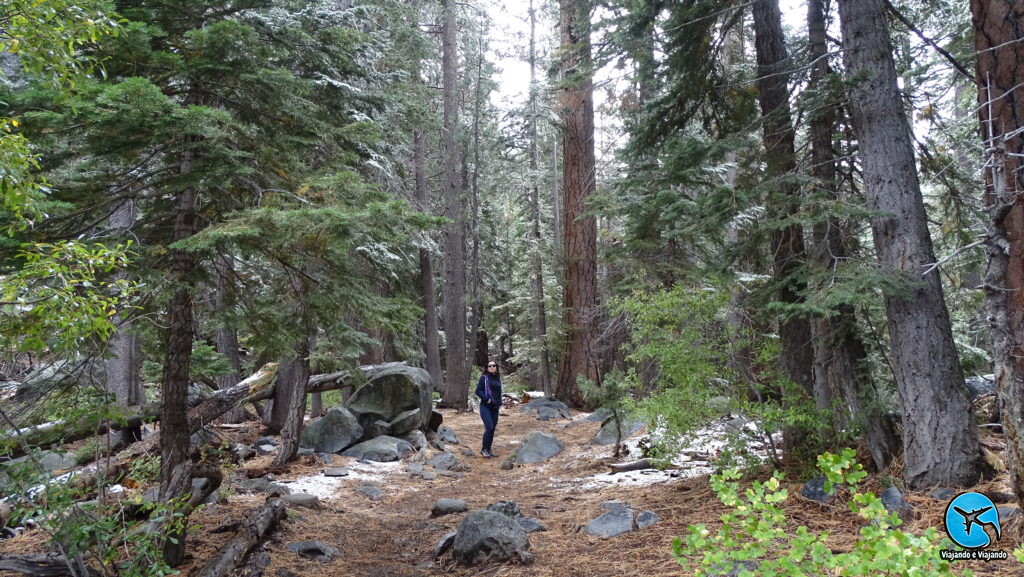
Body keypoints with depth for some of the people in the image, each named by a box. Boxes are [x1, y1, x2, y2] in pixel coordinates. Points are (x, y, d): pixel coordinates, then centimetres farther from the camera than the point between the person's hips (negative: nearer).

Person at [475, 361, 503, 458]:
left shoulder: (498, 379, 14)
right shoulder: (484, 378, -4)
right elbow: (478, 391, -9)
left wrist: (499, 402, 12)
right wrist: (487, 399, -18)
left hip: (495, 407, 6)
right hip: (485, 407, -6)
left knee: (492, 429, 6)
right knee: (489, 428, -16)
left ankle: (488, 450, 15)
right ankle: (484, 449, -3)